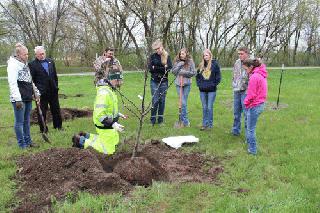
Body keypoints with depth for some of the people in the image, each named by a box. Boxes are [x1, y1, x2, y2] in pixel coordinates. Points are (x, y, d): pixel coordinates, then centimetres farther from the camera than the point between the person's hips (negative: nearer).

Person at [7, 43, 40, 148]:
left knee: (27, 121, 16)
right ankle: (22, 144, 10)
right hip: (19, 99, -9)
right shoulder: (13, 65, -13)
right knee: (19, 122, 1)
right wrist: (18, 99, -23)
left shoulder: (25, 64, 14)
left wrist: (36, 92, 18)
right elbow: (13, 83, -19)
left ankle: (28, 141, 26)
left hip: (28, 98, 9)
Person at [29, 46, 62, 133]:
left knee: (56, 109, 15)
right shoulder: (32, 64, -6)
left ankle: (58, 125, 30)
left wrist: (56, 86, 11)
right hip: (41, 92, -5)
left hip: (53, 91, 5)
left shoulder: (51, 62, 10)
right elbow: (31, 80, -7)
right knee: (42, 111, 5)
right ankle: (43, 129, 17)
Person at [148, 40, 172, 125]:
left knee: (162, 100, 5)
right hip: (154, 81, -1)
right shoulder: (153, 56, 3)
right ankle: (153, 120, 4)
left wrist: (156, 68, -12)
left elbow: (169, 68, -9)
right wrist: (163, 68, -13)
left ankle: (160, 119, 15)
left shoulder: (167, 56, 3)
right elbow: (150, 68, -7)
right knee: (155, 100, -5)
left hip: (164, 81, 1)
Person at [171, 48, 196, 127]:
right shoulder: (177, 61, 5)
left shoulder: (190, 62, 0)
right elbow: (173, 72, 3)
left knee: (184, 102, 7)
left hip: (187, 84, 0)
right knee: (183, 103, -5)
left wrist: (184, 72, -12)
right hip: (178, 83, 0)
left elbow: (193, 72, -2)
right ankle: (185, 121, 2)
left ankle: (182, 119, 20)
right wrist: (179, 65, -10)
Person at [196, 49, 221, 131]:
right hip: (202, 90, 4)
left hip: (211, 90, -4)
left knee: (210, 107, -2)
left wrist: (213, 84, -9)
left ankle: (210, 124, 9)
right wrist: (199, 84, 6)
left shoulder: (215, 64, -3)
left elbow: (218, 76, -3)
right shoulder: (201, 65, 10)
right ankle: (204, 124, 19)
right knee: (204, 107, 10)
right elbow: (197, 76, 18)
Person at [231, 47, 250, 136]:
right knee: (236, 112, 15)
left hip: (245, 91, -6)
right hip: (236, 91, 6)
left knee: (246, 112, -2)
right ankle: (236, 130, 28)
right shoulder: (237, 62, 8)